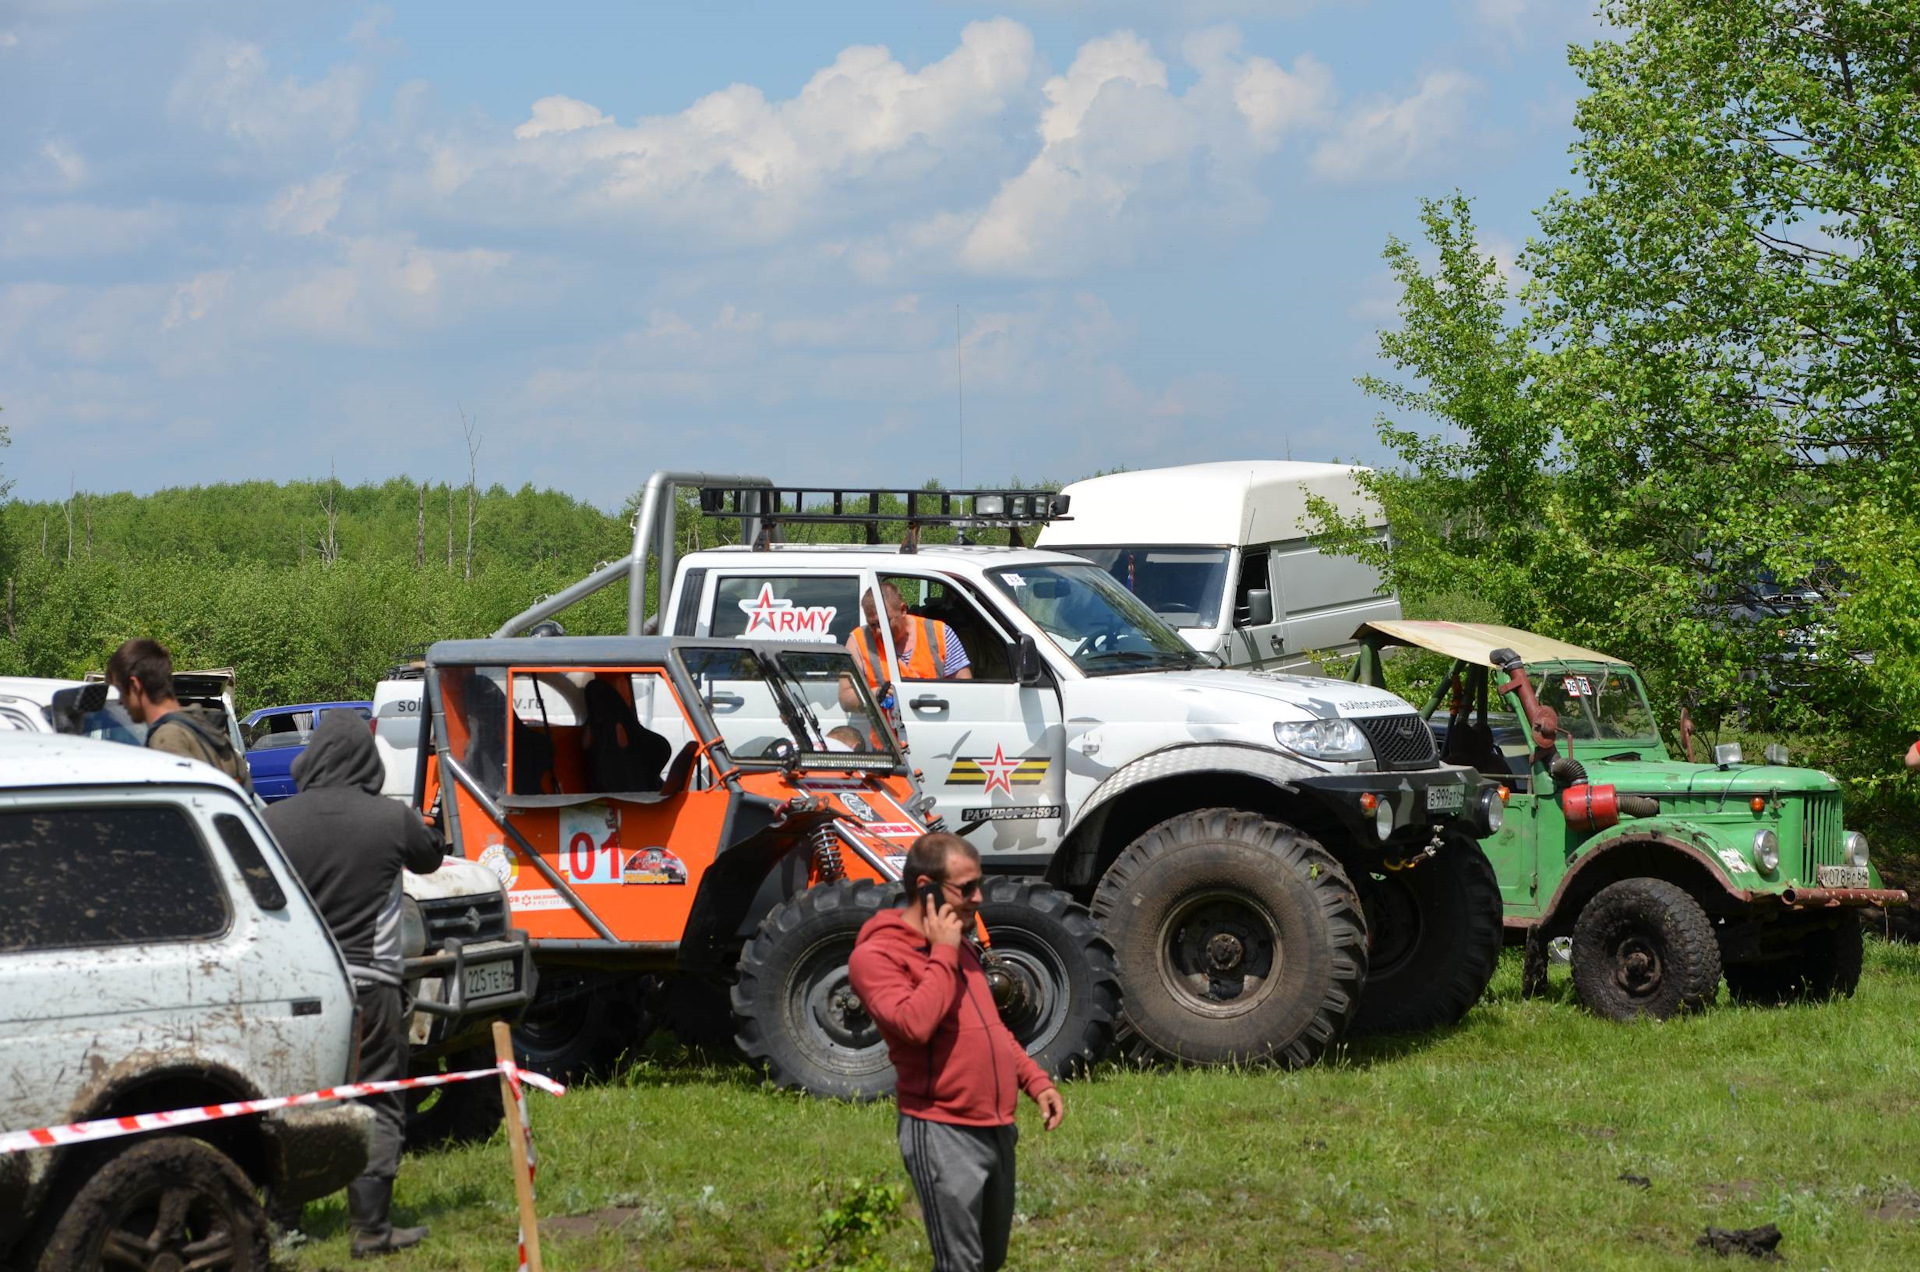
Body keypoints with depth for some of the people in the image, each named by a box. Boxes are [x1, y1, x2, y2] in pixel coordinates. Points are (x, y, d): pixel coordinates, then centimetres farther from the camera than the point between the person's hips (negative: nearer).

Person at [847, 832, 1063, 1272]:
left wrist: (1036, 1080, 15)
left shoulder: (959, 948, 16)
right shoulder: (876, 956, -11)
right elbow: (914, 1024, -28)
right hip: (943, 1134, -9)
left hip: (998, 1130, 9)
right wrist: (943, 954, -17)